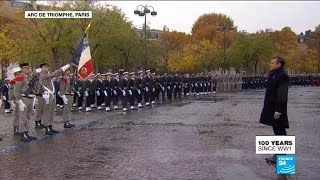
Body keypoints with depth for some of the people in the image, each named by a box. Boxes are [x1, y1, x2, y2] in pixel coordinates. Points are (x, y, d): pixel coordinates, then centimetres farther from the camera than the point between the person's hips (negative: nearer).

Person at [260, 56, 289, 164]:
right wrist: (269, 109, 19)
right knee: (277, 131, 14)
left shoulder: (282, 76, -17)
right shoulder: (273, 75, 14)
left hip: (277, 108, -10)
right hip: (271, 108, 10)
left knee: (280, 131, -2)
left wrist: (278, 110, -23)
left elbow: (282, 95, -21)